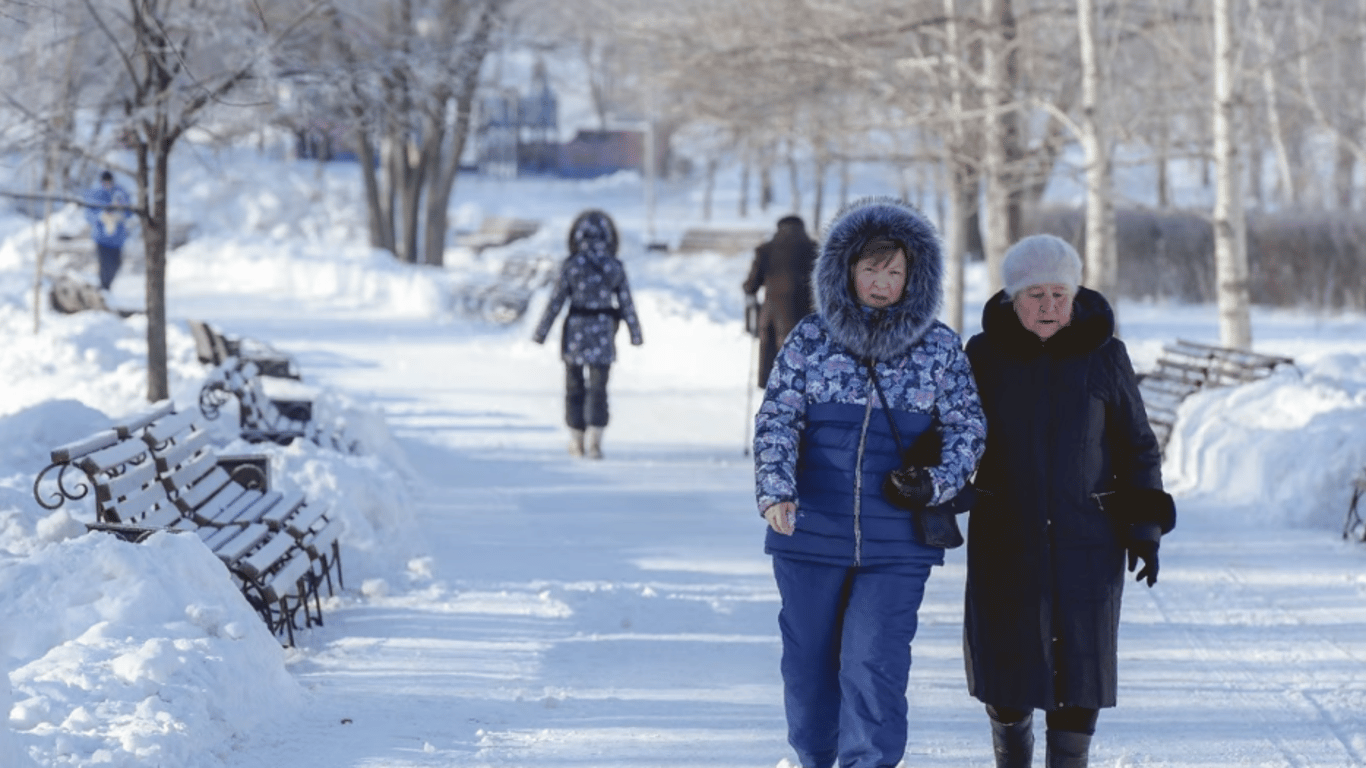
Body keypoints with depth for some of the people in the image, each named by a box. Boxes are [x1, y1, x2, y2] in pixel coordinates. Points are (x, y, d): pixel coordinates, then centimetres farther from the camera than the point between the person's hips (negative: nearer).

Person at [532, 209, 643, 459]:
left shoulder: (571, 266, -8)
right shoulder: (615, 268, -3)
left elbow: (556, 301, -7)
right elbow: (626, 304, 1)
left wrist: (541, 332, 0)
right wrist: (636, 333, 12)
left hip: (575, 331, -1)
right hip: (603, 332, 1)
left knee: (574, 386, 14)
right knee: (598, 388, 4)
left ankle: (577, 440, 20)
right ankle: (594, 439, -10)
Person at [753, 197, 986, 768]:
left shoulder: (940, 349, 2)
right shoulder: (810, 340, 1)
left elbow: (967, 425, 6)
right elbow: (776, 417, -2)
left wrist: (940, 480, -13)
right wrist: (775, 489, -17)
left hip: (897, 545, -1)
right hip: (812, 532, 1)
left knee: (876, 664, -10)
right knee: (808, 661, 11)